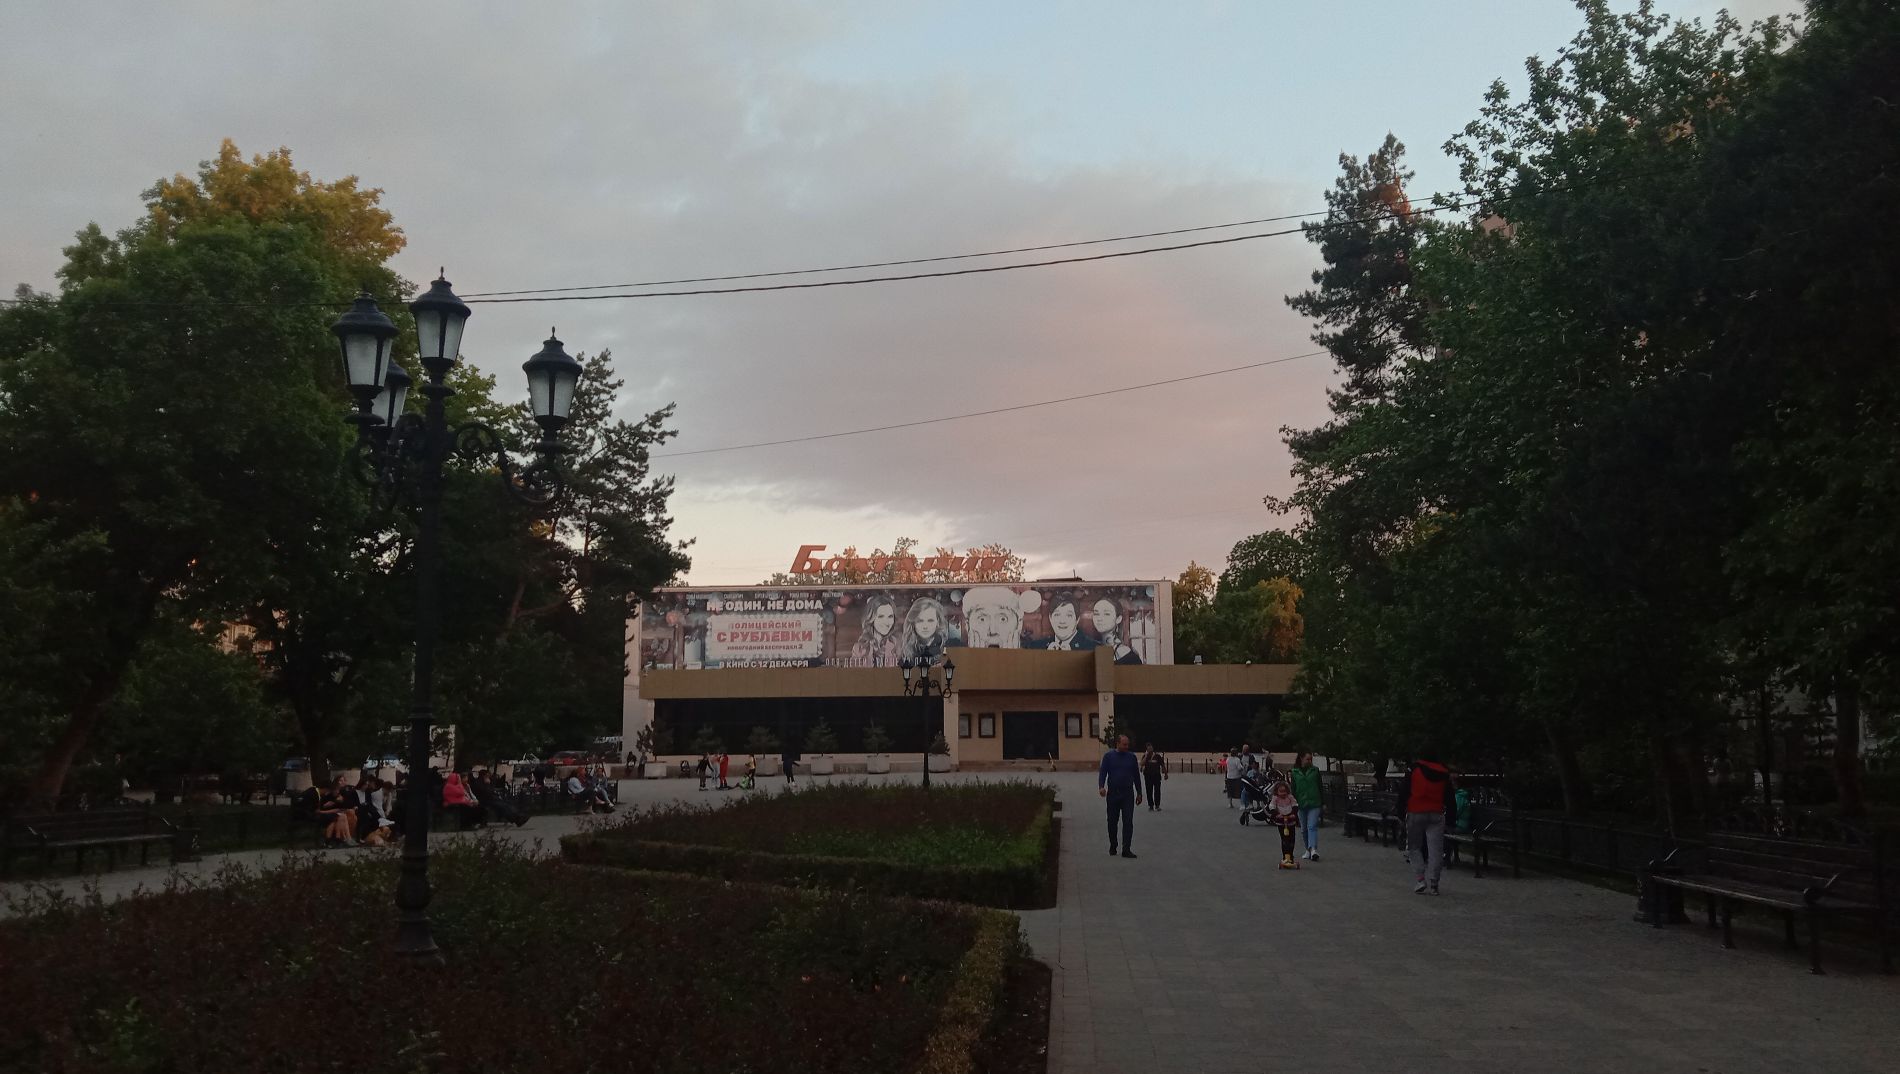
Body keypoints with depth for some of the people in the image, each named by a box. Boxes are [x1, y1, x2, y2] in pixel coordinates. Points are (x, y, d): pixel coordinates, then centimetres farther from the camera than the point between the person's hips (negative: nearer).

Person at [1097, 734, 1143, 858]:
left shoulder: (1131, 757, 7)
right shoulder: (1109, 756, 1)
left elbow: (1136, 776, 13)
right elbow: (1102, 772, -5)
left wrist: (1139, 793, 11)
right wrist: (1101, 787, -22)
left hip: (1128, 794, 1)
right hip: (1113, 794, -1)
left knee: (1128, 822, -8)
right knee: (1112, 822, 9)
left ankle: (1126, 850, -10)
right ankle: (1112, 847, 26)